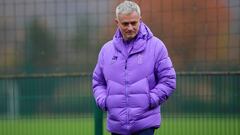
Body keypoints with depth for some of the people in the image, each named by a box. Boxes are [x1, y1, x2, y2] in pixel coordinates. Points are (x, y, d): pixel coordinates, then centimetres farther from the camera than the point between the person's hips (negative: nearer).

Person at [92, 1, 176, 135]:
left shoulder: (155, 46, 0)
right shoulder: (107, 49, 10)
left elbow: (168, 80, 0)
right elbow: (98, 82, 18)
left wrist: (150, 100, -10)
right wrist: (104, 101, 0)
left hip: (145, 124, -4)